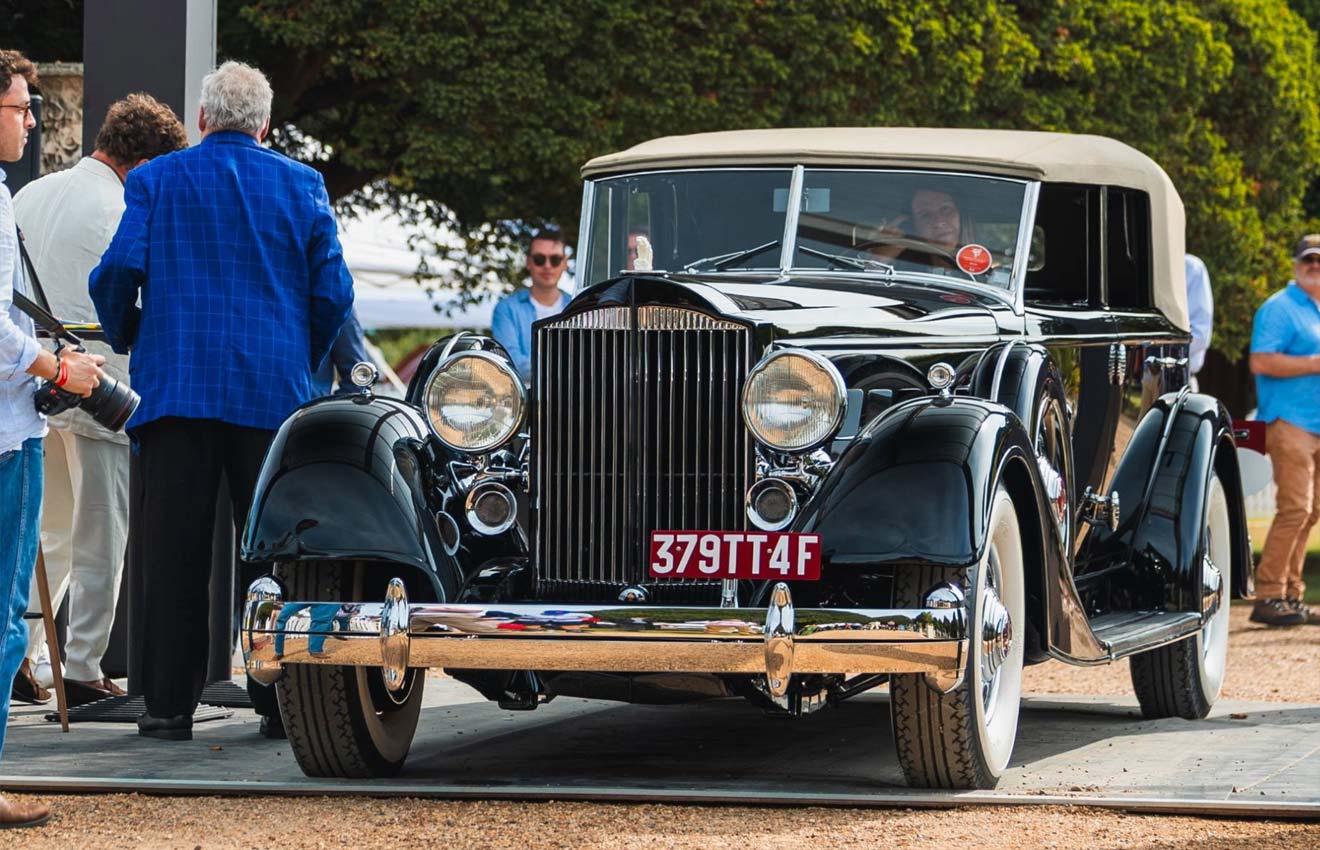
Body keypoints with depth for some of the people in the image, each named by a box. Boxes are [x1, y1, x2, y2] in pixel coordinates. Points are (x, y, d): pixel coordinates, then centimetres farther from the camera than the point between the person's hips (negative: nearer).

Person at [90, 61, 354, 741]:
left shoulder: (154, 180, 5)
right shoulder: (302, 185, 7)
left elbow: (117, 270, -6)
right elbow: (333, 290, 2)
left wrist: (125, 337, 13)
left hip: (174, 386, -1)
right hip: (275, 392, 1)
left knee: (171, 553, 2)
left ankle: (170, 704, 1)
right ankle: (282, 701, 5)